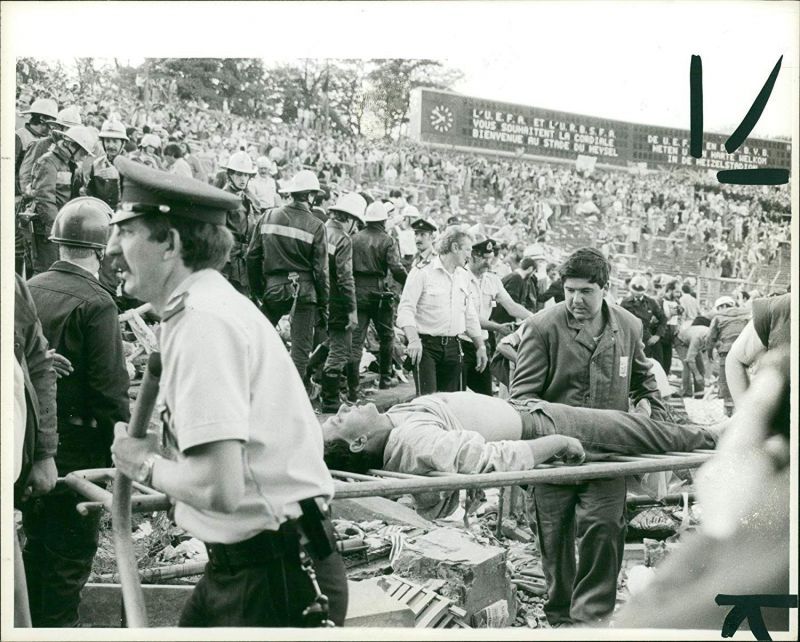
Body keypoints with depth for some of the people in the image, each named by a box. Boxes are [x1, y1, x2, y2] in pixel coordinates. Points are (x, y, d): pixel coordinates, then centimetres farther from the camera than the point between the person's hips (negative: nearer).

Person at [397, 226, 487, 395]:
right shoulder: (422, 272, -6)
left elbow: (470, 316, 23)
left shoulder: (463, 276, 16)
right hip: (426, 345, -6)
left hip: (452, 347, 6)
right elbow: (406, 309, -13)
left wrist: (480, 346, 20)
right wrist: (413, 340, -27)